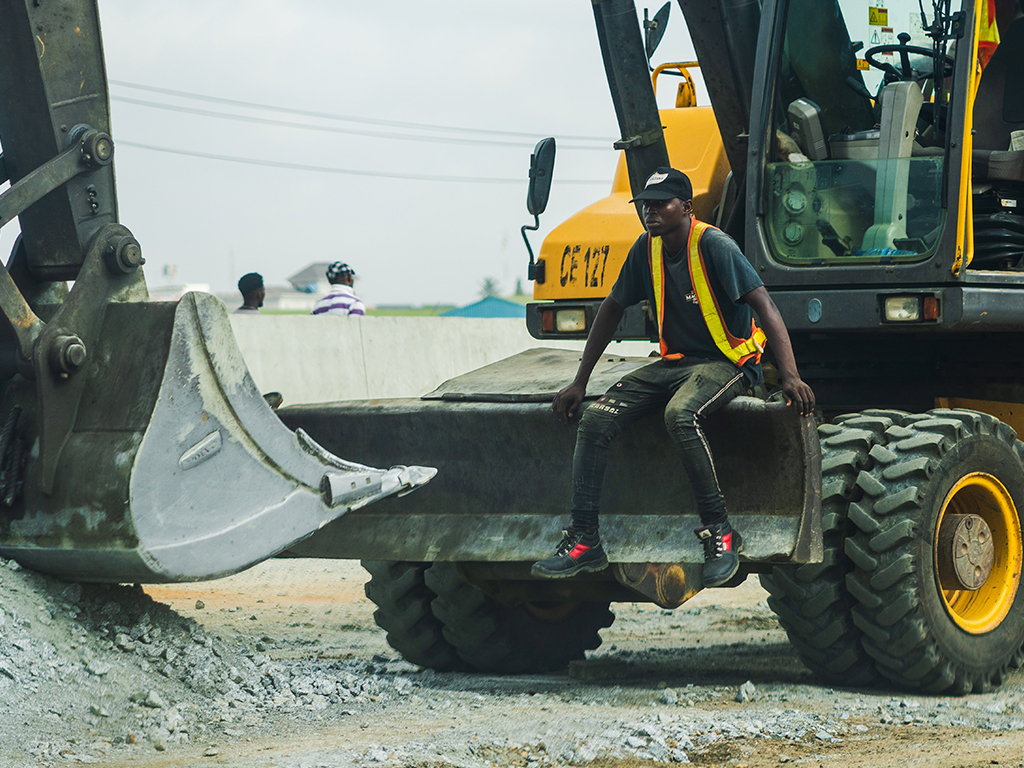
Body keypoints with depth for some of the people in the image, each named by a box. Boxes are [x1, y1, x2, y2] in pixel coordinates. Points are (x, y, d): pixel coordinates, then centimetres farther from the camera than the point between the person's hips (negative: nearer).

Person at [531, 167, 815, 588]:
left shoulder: (713, 246, -16)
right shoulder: (647, 249, 5)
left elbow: (764, 305, -23)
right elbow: (612, 310, 16)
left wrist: (789, 376, -35)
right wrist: (580, 381, 14)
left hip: (726, 361, -7)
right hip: (674, 362, 7)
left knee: (680, 415, -38)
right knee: (595, 420, -12)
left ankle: (721, 533, -25)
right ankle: (584, 541, -7)